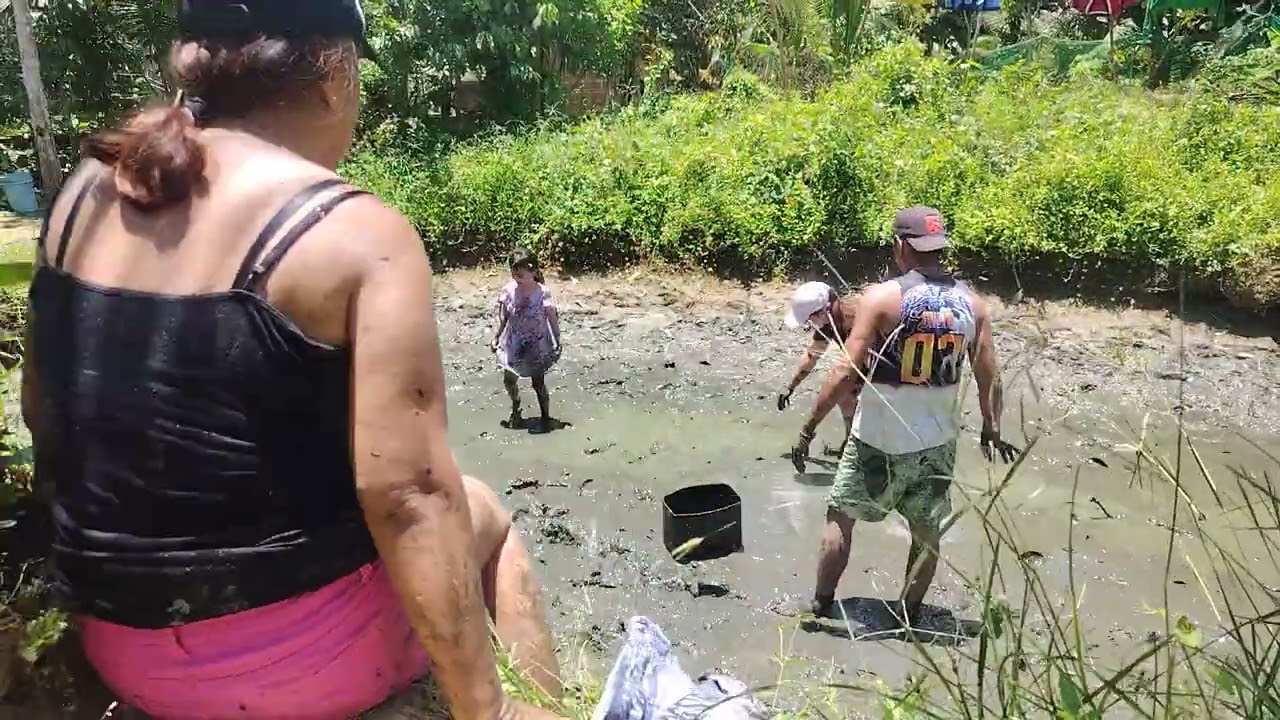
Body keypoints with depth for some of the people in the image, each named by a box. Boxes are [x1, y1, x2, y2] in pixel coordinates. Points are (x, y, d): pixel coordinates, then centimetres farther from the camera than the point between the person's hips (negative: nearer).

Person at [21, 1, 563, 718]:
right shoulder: (359, 234, -19)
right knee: (483, 515, 21)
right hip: (298, 656, -6)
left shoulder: (88, 193, 2)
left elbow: (42, 410, 12)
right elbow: (407, 496, -24)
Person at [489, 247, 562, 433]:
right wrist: (495, 338, -2)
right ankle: (515, 409, 36)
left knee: (538, 383, 2)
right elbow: (502, 318, 1)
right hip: (514, 344, 4)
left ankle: (545, 417, 22)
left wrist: (557, 343, -9)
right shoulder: (508, 290, -9)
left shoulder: (542, 293, -19)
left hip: (537, 345, -4)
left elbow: (553, 320, -11)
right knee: (509, 379, 8)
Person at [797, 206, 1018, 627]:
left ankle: (820, 607, 20)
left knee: (840, 517, 13)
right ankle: (909, 617, 29)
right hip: (937, 440, 4)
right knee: (927, 531, 17)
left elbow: (847, 373, -18)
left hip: (879, 439, -4)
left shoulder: (882, 297, -15)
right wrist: (992, 431, 18)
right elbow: (990, 379, 3)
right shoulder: (972, 304, -1)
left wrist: (810, 426, -11)